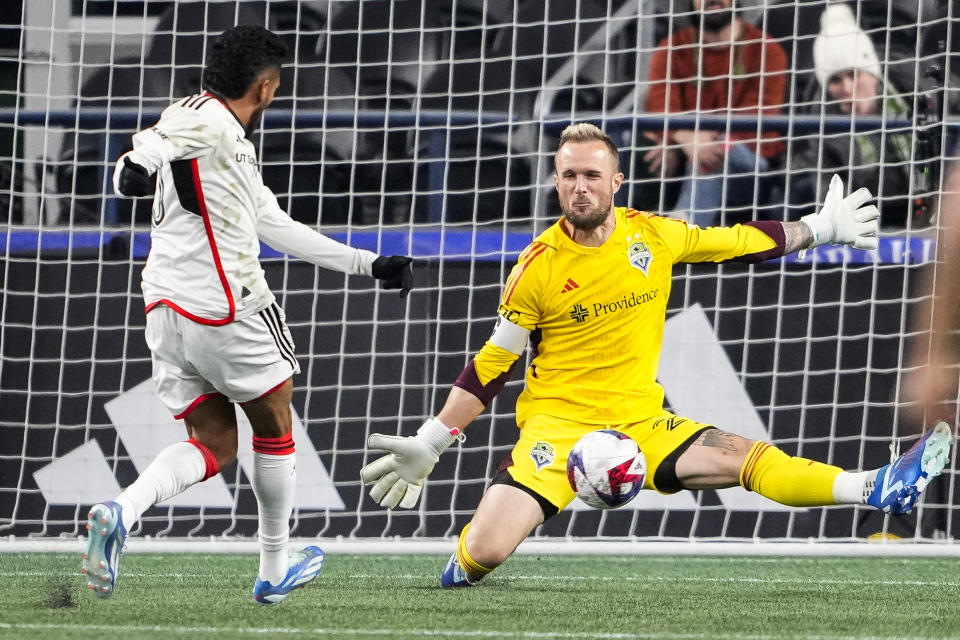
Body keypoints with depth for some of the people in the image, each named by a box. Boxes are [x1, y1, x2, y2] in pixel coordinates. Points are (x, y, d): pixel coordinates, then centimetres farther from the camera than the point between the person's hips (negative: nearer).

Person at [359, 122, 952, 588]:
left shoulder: (653, 235, 0)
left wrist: (821, 229, 22)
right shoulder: (540, 266, -9)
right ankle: (465, 568, 11)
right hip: (557, 424, -3)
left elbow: (737, 243, 18)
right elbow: (491, 366, -1)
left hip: (642, 422, 3)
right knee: (486, 549, -23)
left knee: (753, 460, -14)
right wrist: (429, 446, -4)